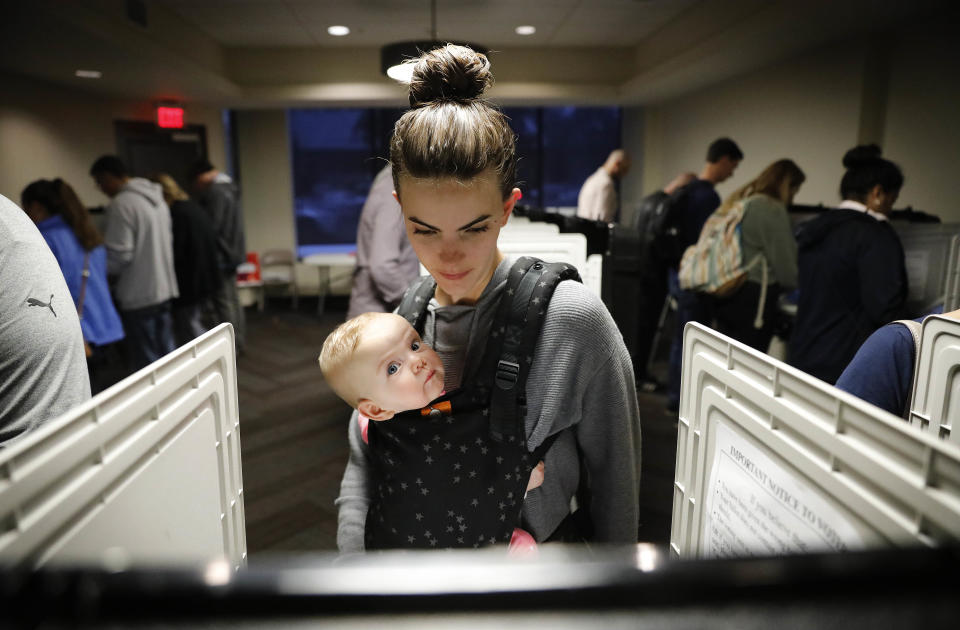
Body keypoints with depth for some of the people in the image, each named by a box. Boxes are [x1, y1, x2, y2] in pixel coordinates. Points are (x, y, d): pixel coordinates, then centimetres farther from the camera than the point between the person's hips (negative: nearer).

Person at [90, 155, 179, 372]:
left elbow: (118, 256, -16)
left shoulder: (121, 204, -14)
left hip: (138, 296, -8)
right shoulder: (157, 199, 12)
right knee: (166, 355, 15)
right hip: (164, 289, 8)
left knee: (145, 363, 0)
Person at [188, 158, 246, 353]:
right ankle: (239, 342, 21)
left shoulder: (215, 192, -16)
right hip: (232, 253, 10)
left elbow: (211, 227, -20)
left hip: (220, 256, -10)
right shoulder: (229, 187, 15)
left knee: (224, 302, -6)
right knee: (233, 300, 14)